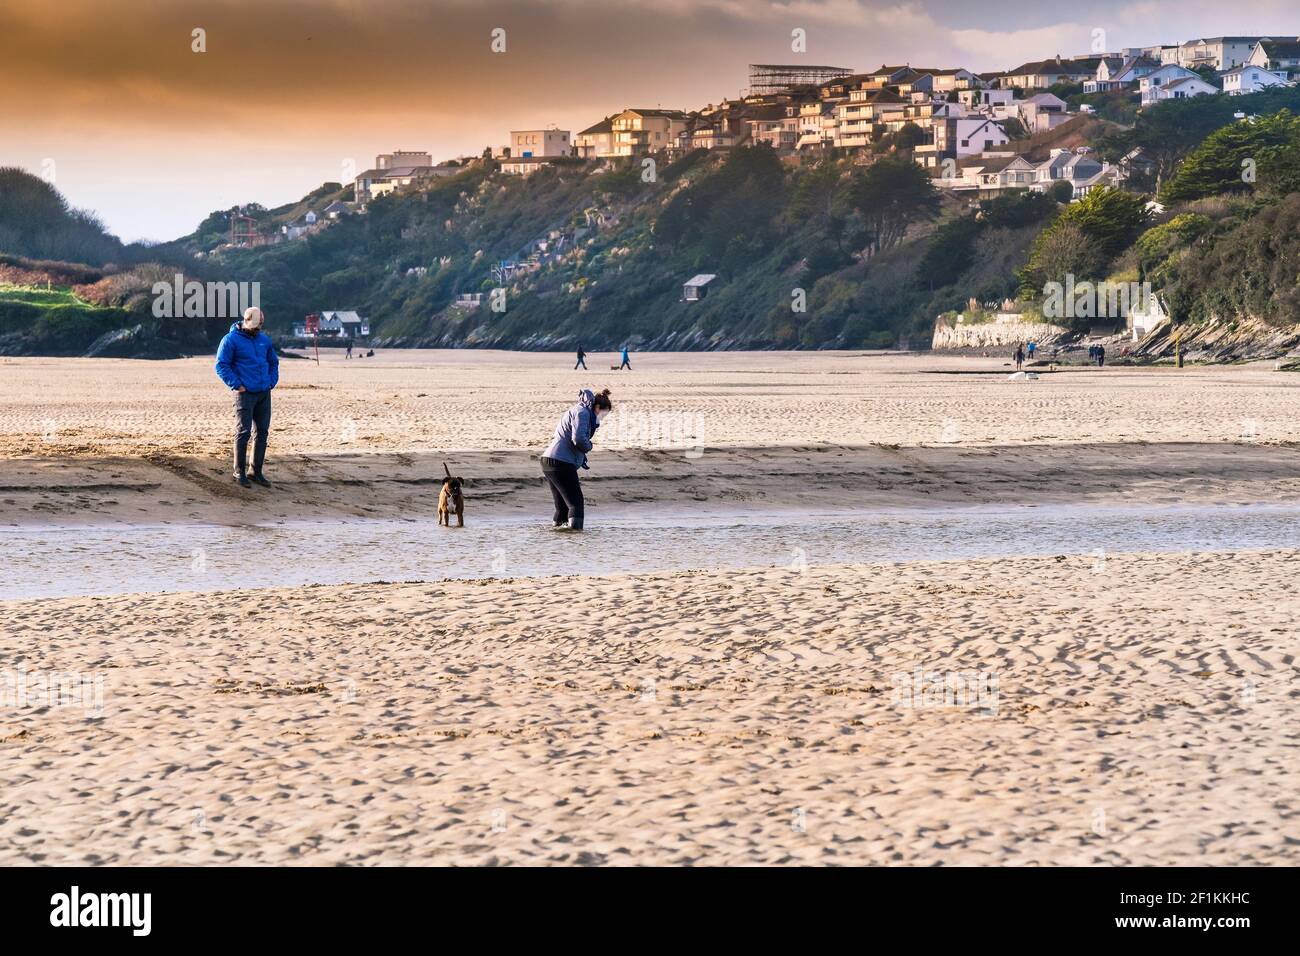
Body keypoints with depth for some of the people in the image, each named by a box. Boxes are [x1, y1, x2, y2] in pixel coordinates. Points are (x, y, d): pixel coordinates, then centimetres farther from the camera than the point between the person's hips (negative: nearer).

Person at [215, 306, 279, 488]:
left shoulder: (264, 340, 13)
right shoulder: (231, 340, -6)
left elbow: (274, 362, 24)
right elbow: (221, 366, -9)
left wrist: (272, 382, 9)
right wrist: (237, 385, -13)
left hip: (264, 393, 6)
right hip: (245, 394, -6)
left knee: (262, 432, 6)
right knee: (243, 432, -7)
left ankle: (257, 471, 14)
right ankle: (239, 472, 1)